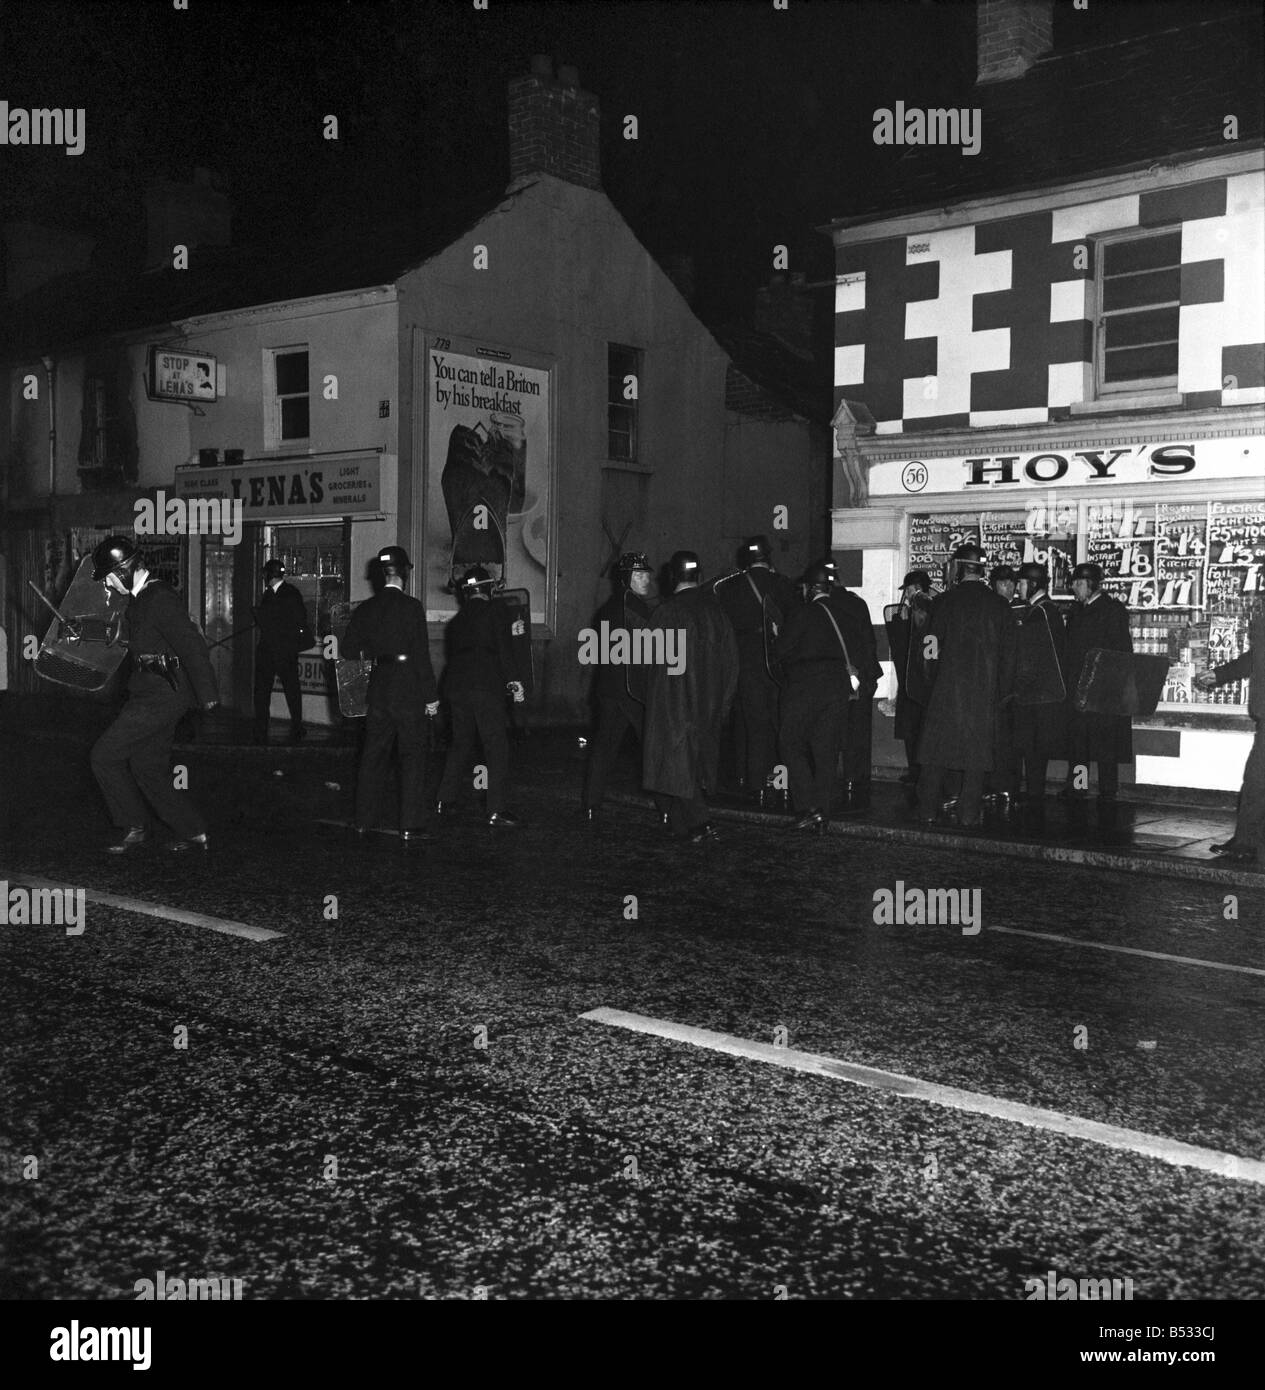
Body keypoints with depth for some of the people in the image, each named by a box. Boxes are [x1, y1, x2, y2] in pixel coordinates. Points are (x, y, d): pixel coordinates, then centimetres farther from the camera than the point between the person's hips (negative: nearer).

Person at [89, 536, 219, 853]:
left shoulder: (159, 599, -17)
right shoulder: (141, 599, 14)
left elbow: (194, 646, -20)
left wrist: (207, 696, -20)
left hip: (161, 695, -10)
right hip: (151, 693, 10)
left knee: (104, 755, -6)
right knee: (148, 768, 13)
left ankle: (135, 827, 5)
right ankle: (195, 833, 18)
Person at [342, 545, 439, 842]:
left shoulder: (365, 609, 4)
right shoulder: (411, 607, -11)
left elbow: (350, 649, 8)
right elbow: (421, 655, -13)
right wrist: (431, 696, -8)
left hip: (378, 690, 5)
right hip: (409, 691, -5)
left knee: (373, 755, 14)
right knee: (412, 759, 2)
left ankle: (364, 820, 21)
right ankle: (410, 826, 2)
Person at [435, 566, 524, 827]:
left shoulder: (457, 619, 19)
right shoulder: (495, 610, 2)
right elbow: (504, 649, -7)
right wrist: (513, 682, -6)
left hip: (455, 685, 6)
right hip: (485, 685, -6)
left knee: (461, 742, 19)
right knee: (497, 746, -5)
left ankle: (446, 801, 22)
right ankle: (496, 811, -12)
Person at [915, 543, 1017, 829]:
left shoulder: (944, 602, -3)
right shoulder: (999, 605, 3)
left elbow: (933, 650, -2)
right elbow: (1009, 652, 4)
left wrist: (932, 683, 9)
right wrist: (1003, 692, 11)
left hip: (947, 688, -1)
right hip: (984, 691, 1)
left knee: (937, 751, 6)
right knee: (976, 751, 6)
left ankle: (928, 811, 8)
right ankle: (969, 815, 5)